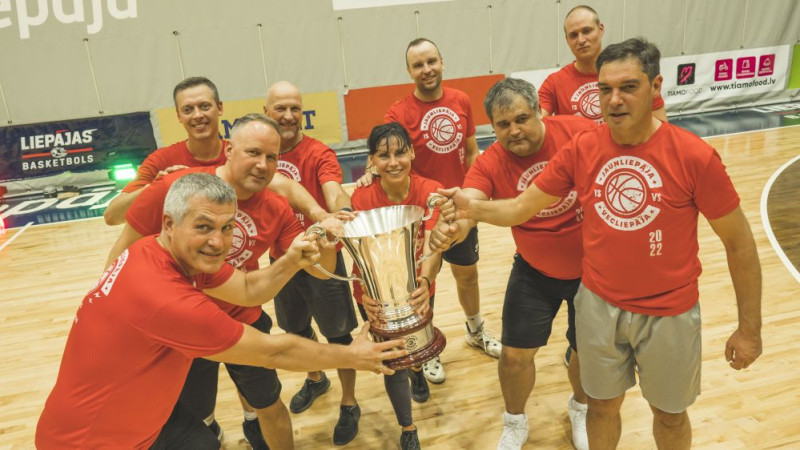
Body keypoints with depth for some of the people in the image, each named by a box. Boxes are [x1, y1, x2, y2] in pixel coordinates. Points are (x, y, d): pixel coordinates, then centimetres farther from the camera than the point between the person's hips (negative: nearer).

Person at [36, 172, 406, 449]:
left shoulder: (171, 253, -8)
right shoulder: (165, 296, -34)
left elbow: (248, 288, -1)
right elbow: (273, 352, -26)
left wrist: (289, 262, -20)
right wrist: (353, 357, -15)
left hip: (135, 410, 7)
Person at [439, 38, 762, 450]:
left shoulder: (694, 156, -18)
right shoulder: (581, 150, -10)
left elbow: (739, 242, -9)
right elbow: (521, 208, -6)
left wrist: (749, 327, -5)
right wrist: (472, 208, -25)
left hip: (669, 313, -2)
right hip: (598, 304, 2)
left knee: (670, 414, 21)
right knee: (602, 404, 22)